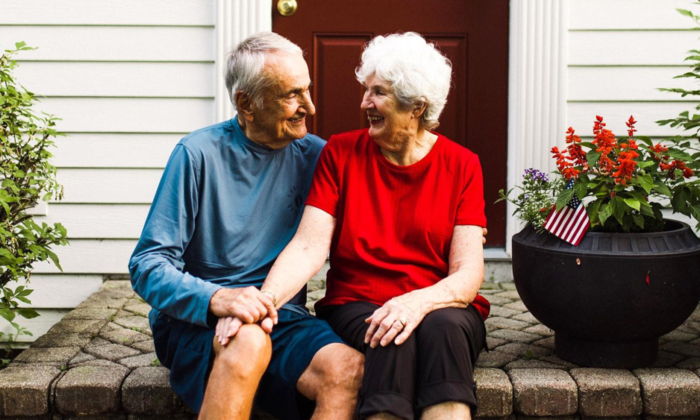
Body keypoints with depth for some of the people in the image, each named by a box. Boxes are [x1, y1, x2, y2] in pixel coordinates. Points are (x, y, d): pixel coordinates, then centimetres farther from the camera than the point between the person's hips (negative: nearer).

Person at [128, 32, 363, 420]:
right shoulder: (199, 154, -4)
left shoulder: (313, 156, 7)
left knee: (350, 370, -28)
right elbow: (147, 266, -8)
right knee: (247, 339, -38)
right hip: (196, 321, -3)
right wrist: (216, 298, -27)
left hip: (283, 317, 3)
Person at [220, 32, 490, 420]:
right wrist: (265, 300, -26)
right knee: (390, 341, -35)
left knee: (442, 327, -35)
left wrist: (420, 302, -27)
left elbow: (468, 274, -5)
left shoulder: (461, 165, 3)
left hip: (438, 307, 1)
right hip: (357, 307, 0)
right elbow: (309, 246, -7)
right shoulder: (341, 153, 5)